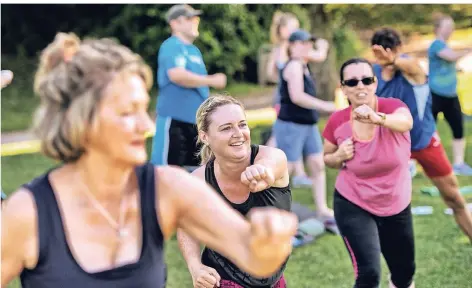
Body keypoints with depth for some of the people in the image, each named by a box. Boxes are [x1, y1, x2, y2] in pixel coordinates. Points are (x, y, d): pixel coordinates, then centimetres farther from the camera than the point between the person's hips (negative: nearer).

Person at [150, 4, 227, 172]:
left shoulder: (194, 50, 17)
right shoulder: (172, 46, -11)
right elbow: (177, 75, -28)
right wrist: (211, 81, -19)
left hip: (195, 119, 9)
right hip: (175, 119, -9)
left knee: (194, 168, 13)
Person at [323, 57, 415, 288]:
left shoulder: (392, 107, -19)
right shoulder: (337, 122, -14)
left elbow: (405, 122, -45)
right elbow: (327, 159, 5)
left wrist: (376, 118, -65)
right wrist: (339, 156, -18)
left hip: (396, 207, 2)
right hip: (353, 207, -1)